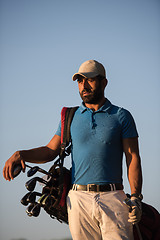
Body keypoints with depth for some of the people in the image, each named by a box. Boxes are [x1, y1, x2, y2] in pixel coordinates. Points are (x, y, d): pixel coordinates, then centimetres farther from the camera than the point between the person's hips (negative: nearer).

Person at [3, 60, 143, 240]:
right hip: (79, 198, 2)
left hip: (112, 198, -2)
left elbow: (133, 158, 4)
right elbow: (50, 151, 17)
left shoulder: (122, 116, 9)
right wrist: (20, 154, -2)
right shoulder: (70, 117, 16)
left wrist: (135, 197, -9)